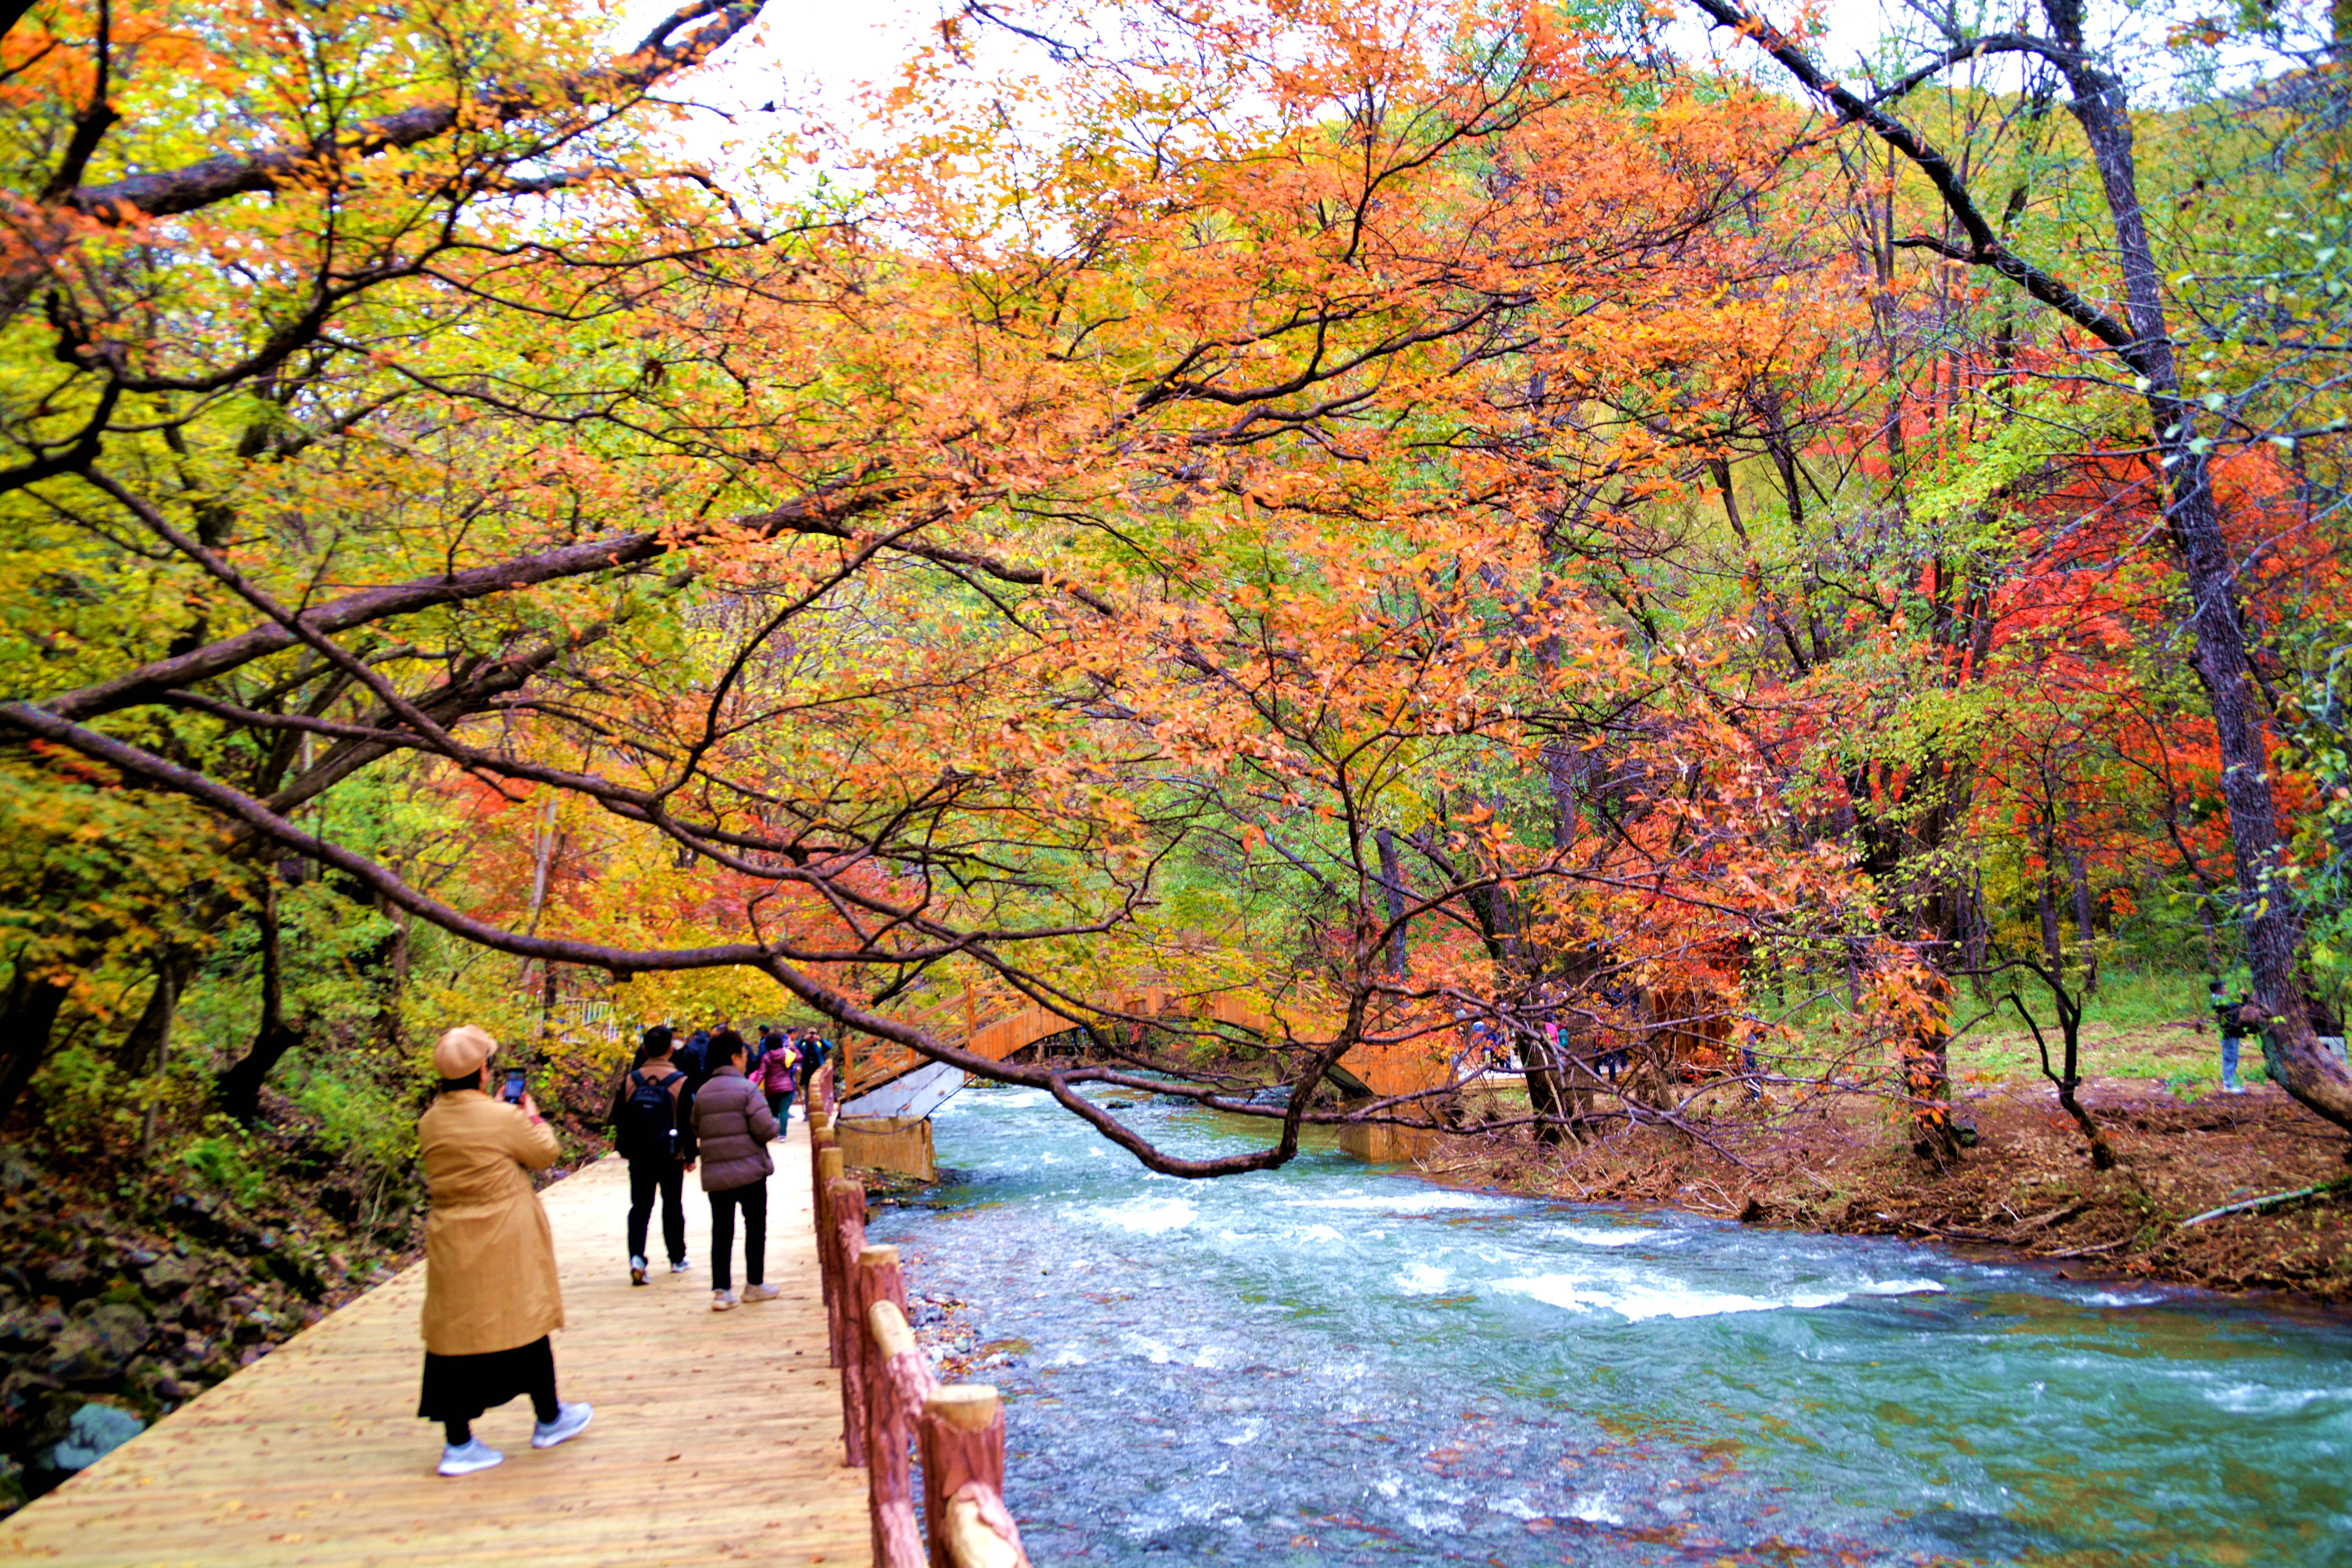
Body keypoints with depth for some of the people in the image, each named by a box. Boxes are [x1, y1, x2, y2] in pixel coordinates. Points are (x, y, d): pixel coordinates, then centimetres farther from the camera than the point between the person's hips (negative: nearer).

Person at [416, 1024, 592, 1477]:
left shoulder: (430, 1123, 0)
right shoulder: (503, 1118, -17)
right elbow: (546, 1153, -2)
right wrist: (533, 1117, 15)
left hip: (451, 1244, 5)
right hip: (505, 1247, -5)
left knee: (455, 1335, 8)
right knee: (527, 1326, 10)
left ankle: (458, 1444, 11)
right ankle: (549, 1420, 26)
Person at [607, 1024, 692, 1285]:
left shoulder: (630, 1080, -4)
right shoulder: (680, 1082, -10)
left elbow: (619, 1118, 3)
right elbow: (688, 1122, -7)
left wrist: (624, 1146, 18)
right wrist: (690, 1156, 4)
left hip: (638, 1156, 2)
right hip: (671, 1156, -1)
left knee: (640, 1207, 7)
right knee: (673, 1207, 12)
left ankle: (636, 1256, -12)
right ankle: (678, 1259, 21)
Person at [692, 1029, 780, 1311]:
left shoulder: (702, 1093, 5)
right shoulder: (747, 1089, -11)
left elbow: (695, 1131, 10)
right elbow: (765, 1130, -17)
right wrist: (775, 1124, 4)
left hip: (715, 1175, 4)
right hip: (750, 1171, -4)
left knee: (721, 1232, 7)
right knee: (755, 1227, 10)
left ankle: (721, 1290, 3)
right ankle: (755, 1285, 17)